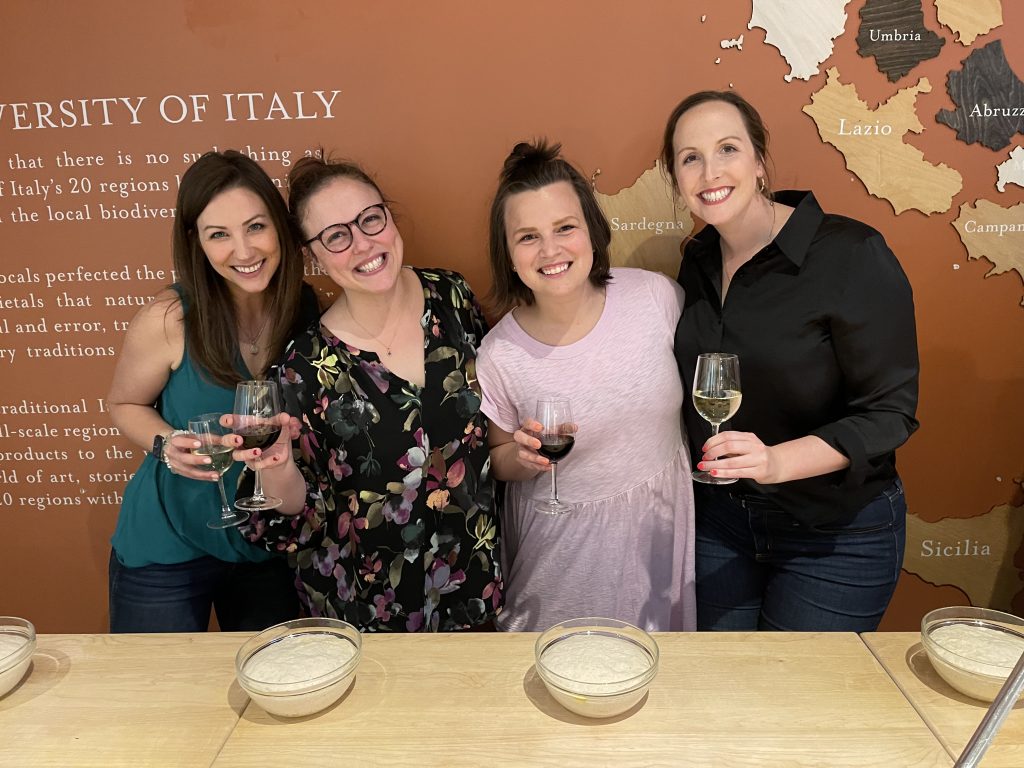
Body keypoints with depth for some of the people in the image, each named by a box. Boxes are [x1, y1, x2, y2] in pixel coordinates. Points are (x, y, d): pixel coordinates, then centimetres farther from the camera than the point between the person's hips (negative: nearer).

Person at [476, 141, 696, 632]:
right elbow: (498, 459, -2)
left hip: (663, 523, 2)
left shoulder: (657, 296, -15)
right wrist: (525, 457, -22)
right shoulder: (500, 355, -18)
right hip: (565, 548, -2)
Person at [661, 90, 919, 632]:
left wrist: (777, 460, -32)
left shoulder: (851, 254, -19)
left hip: (836, 534, -5)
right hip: (720, 518, 5)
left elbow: (889, 411, -19)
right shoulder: (699, 260, 0)